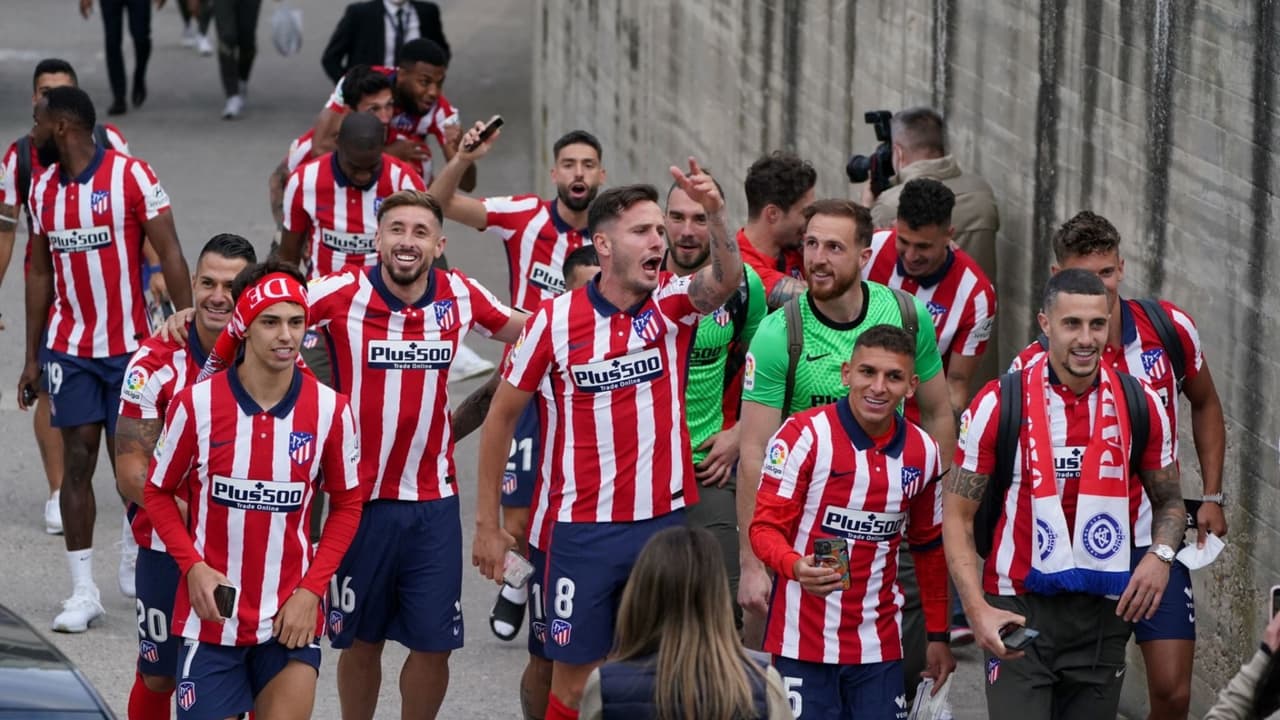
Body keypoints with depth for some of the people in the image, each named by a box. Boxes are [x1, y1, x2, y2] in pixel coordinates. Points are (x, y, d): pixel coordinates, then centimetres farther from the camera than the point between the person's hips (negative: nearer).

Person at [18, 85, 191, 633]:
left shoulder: (131, 177, -10)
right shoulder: (43, 188, 7)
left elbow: (169, 255, -10)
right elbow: (40, 272, 14)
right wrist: (31, 357, 13)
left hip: (129, 345, -4)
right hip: (70, 348, 4)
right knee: (77, 460, -1)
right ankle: (83, 591, 1)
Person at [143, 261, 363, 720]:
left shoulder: (330, 410, -4)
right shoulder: (196, 405, -6)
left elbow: (347, 505, 6)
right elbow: (158, 493, 4)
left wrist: (312, 588, -5)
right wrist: (193, 566, -11)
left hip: (291, 618, 1)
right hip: (212, 615, -1)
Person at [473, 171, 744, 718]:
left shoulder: (673, 304, -1)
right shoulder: (555, 320, -6)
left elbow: (725, 279, -23)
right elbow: (502, 414, 3)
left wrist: (714, 213, -43)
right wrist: (487, 523, 4)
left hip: (664, 523, 2)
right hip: (581, 529, -2)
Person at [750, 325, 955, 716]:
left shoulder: (923, 452, 6)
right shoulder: (804, 435, -9)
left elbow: (929, 547, 18)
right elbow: (765, 525, -9)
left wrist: (939, 635, 18)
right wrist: (795, 566, -31)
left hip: (880, 647, 4)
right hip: (804, 641, -4)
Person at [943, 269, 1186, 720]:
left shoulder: (1140, 404, 2)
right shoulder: (1000, 404, -6)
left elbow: (1169, 501, 15)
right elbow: (957, 515, -3)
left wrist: (1160, 555, -8)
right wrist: (978, 610, -15)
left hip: (1104, 614, 3)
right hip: (1017, 614, -3)